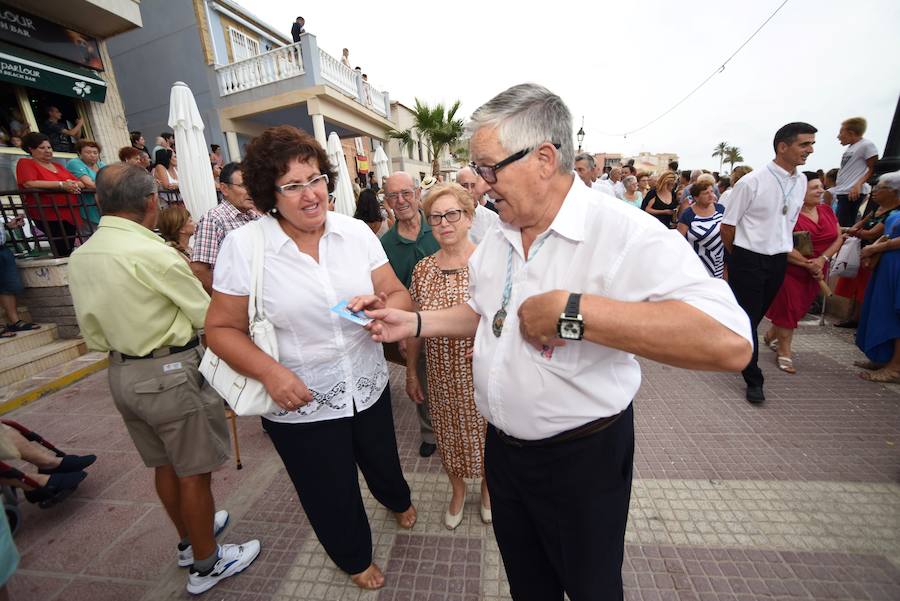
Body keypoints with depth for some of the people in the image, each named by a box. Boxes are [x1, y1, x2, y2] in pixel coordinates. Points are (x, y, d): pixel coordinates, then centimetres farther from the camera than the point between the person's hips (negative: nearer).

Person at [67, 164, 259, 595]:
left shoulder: (78, 257, 4)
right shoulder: (151, 252, -21)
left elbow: (93, 335, 8)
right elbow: (206, 315, -13)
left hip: (120, 374, 8)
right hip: (170, 374, -8)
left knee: (164, 465, 23)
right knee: (194, 472, 9)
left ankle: (190, 539, 44)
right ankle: (206, 564, 28)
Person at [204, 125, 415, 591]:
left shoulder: (356, 231, -6)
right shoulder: (242, 245, -13)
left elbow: (398, 294, -4)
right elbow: (221, 328, -7)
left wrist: (383, 308, -27)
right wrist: (271, 373, -22)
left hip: (370, 388, 3)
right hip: (300, 404, -2)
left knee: (382, 462, 29)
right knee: (333, 497, 21)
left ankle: (398, 500, 67)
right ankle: (355, 559, 56)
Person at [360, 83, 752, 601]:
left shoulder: (625, 233, -24)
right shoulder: (495, 241, 1)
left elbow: (729, 342, -35)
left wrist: (570, 310, -38)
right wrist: (413, 323, 1)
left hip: (581, 457, -6)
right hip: (503, 445, 6)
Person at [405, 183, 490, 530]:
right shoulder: (423, 269, -2)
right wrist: (411, 373, 8)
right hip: (442, 375, 3)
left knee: (484, 433, 18)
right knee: (449, 435, 20)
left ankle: (487, 487, 51)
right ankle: (458, 491, 51)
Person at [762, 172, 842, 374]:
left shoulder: (827, 211, 5)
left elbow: (838, 238, 5)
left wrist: (822, 259, -12)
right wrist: (808, 264, -18)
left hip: (816, 272, 7)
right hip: (791, 271, -6)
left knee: (799, 309, 15)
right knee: (787, 309, 0)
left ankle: (770, 336, 35)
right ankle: (784, 353, 11)